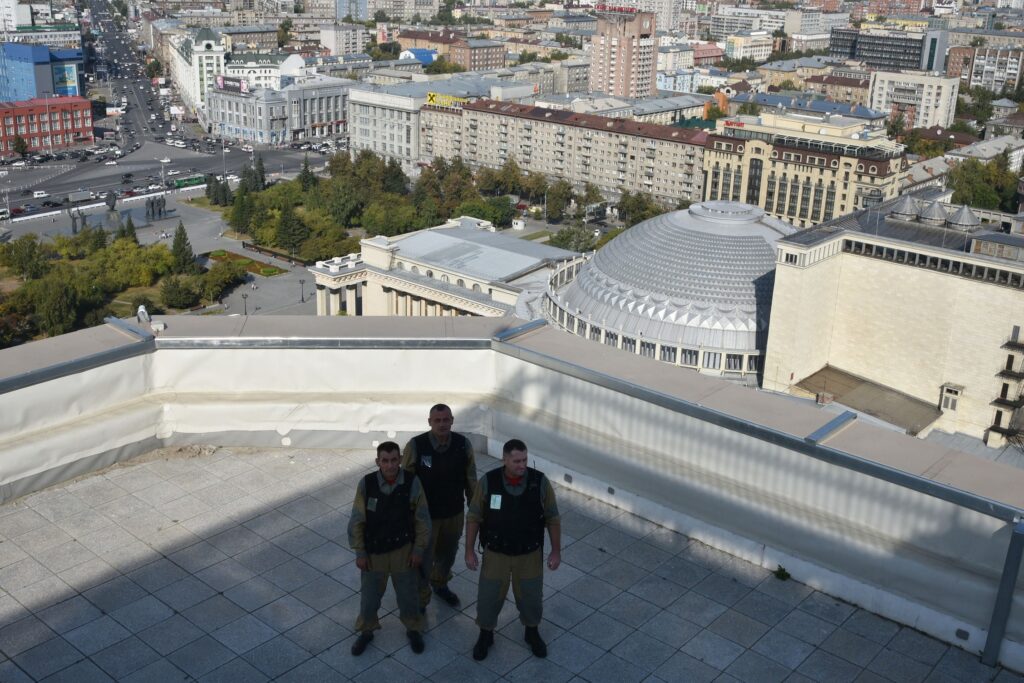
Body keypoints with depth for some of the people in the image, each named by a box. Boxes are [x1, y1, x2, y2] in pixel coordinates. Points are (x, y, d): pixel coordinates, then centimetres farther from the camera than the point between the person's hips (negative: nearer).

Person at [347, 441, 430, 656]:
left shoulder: (412, 483, -19)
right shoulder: (366, 484, -19)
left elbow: (422, 519, -7)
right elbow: (356, 521, -8)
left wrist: (418, 550, -5)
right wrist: (359, 552, -5)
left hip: (403, 550, 0)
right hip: (373, 551, 0)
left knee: (407, 594, 18)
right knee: (369, 594, 17)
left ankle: (413, 629, 43)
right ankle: (366, 631, 43)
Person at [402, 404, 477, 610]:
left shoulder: (463, 445, -13)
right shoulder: (415, 446, -21)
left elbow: (471, 479, -1)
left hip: (455, 513, 3)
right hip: (425, 515, -3)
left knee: (447, 554, 25)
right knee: (423, 560, 6)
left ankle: (440, 584, 54)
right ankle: (419, 602, 30)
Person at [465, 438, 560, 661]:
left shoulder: (540, 482, -20)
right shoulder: (488, 482, -21)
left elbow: (552, 518, -7)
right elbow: (474, 517, -9)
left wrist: (556, 551, -4)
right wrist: (469, 551, -6)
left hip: (530, 554, 1)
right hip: (495, 553, 0)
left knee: (530, 597, 17)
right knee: (489, 598, 13)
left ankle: (532, 633, 45)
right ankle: (485, 635, 40)